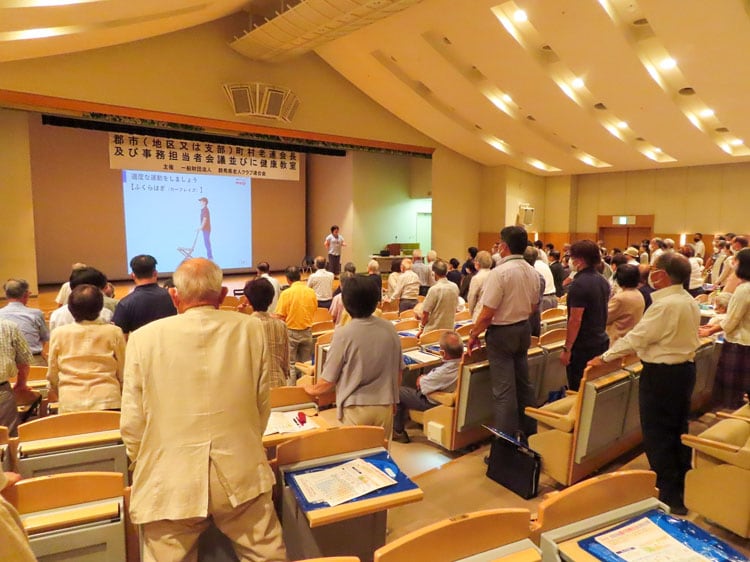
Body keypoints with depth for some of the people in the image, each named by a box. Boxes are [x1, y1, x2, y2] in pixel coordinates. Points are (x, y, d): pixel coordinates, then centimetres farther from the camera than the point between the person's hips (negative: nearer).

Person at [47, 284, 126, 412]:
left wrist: (55, 390, 30)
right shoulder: (114, 332, -4)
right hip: (107, 402, -1)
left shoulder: (59, 334, -1)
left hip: (70, 404, 1)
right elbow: (123, 373, 4)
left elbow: (52, 374, 10)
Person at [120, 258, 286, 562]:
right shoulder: (251, 328, -2)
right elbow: (262, 406, 5)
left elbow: (132, 423, -1)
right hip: (241, 476, 1)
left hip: (169, 482, 0)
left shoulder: (145, 337, -6)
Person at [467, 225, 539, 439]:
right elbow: (533, 307, 13)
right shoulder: (532, 272, 3)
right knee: (523, 383, 20)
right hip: (524, 330, 8)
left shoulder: (500, 272, -21)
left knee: (504, 390, -2)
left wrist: (474, 334, -9)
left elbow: (487, 312, -21)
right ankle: (528, 431, 34)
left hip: (501, 333, -8)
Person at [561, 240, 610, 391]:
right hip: (602, 342, 9)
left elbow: (575, 320, -21)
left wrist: (567, 349, -16)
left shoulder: (579, 283, -20)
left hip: (583, 346, -8)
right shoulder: (603, 281, 7)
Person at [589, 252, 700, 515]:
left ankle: (669, 497, 12)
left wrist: (606, 357, -9)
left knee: (657, 436, 3)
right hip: (684, 368, 10)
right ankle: (683, 489, 33)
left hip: (662, 375, -9)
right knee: (678, 431, 20)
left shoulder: (665, 305, -23)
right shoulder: (689, 301, 6)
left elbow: (636, 337, -20)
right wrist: (636, 350, 16)